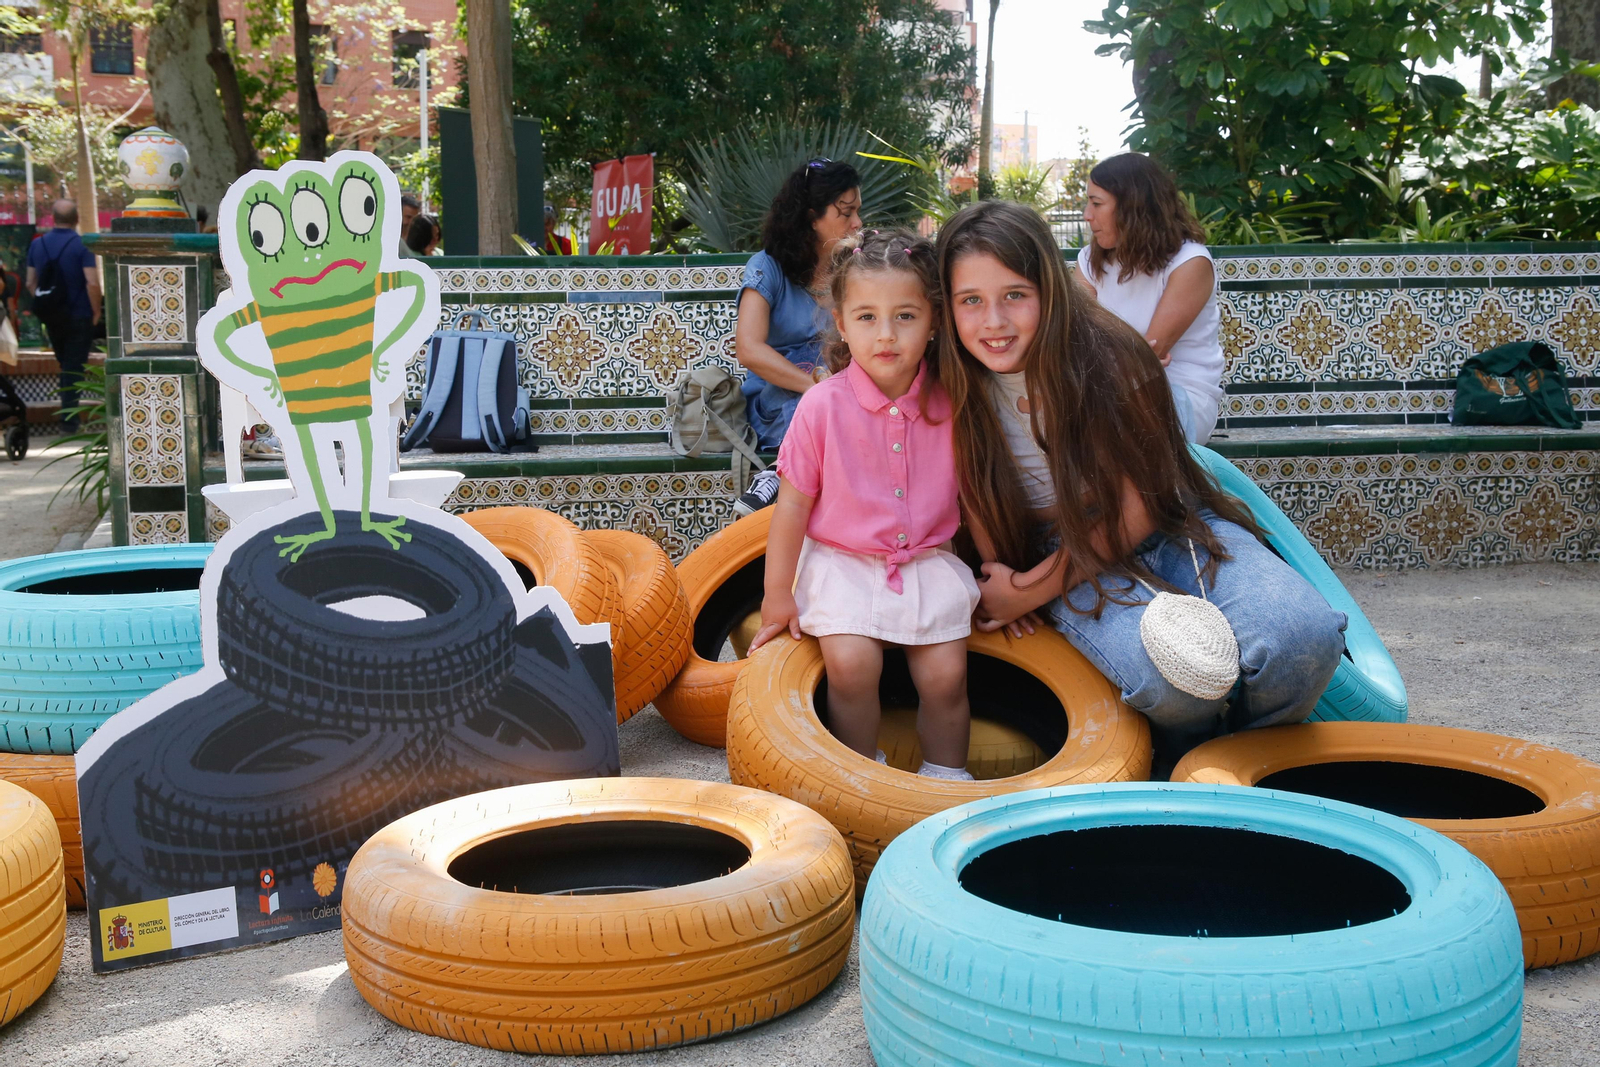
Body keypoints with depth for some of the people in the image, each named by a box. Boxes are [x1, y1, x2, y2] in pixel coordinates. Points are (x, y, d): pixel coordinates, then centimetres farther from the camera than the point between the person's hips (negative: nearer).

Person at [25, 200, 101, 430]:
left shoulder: (37, 245, 3)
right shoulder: (82, 245, -14)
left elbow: (30, 283, 6)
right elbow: (92, 283, -21)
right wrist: (96, 311, -9)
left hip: (51, 317, 5)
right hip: (79, 316, -5)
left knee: (65, 366, 20)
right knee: (74, 368, 1)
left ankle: (67, 412, 24)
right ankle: (69, 418, -1)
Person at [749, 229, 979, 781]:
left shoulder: (949, 404, -5)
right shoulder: (822, 405, -12)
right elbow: (793, 505, -4)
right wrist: (779, 595, -2)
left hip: (928, 563, 2)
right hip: (842, 563, -2)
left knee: (945, 675, -10)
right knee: (851, 663, -22)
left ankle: (947, 779, 14)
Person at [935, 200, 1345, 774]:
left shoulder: (1107, 355, -17)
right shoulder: (954, 382, -10)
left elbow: (1137, 511, -12)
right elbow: (975, 491, 7)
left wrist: (1031, 592, -12)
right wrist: (999, 586, -4)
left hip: (1165, 529, 0)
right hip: (1062, 549, 0)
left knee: (1302, 637, -29)